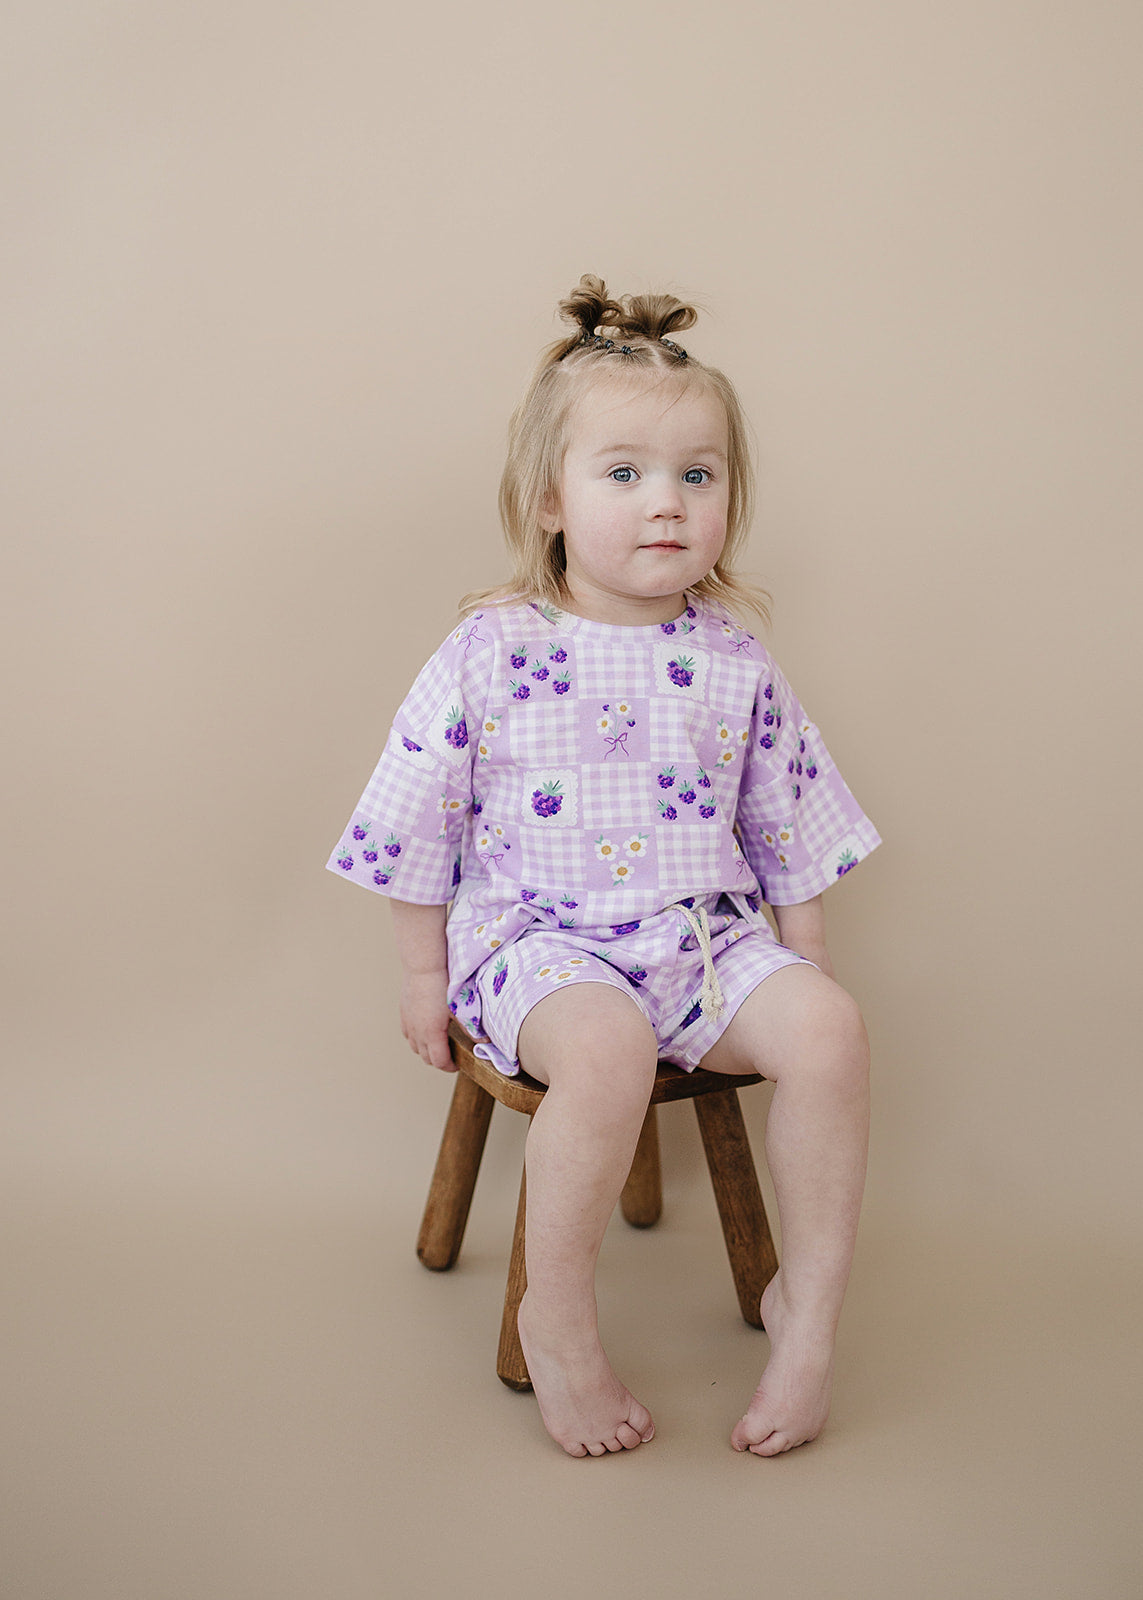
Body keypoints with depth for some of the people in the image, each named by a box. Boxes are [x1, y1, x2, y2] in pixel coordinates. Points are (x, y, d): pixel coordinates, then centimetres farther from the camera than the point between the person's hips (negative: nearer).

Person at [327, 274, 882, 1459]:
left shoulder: (734, 664, 5)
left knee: (827, 1026, -22)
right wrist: (424, 973, 4)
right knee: (607, 1047, -34)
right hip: (535, 937, -3)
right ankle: (556, 1318, -13)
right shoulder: (490, 652, -4)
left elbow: (789, 829, 13)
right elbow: (417, 821, 2)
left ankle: (808, 1308, -6)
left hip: (707, 936, 4)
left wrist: (800, 962, 10)